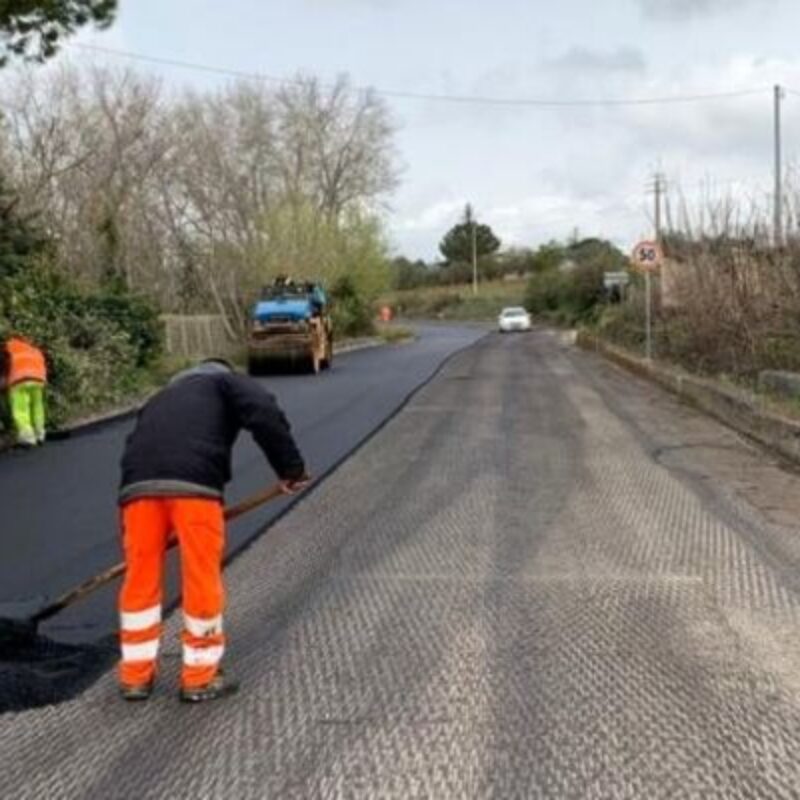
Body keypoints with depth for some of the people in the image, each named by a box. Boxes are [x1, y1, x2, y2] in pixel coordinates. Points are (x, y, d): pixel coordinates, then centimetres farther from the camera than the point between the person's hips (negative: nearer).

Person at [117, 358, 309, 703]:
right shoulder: (228, 381, 24)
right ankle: (200, 678, 16)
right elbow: (265, 415, 2)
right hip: (193, 478, -5)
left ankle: (136, 676, 26)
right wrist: (290, 468, 5)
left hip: (138, 481, 6)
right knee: (202, 578, 6)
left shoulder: (163, 399, 41)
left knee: (141, 578, 15)